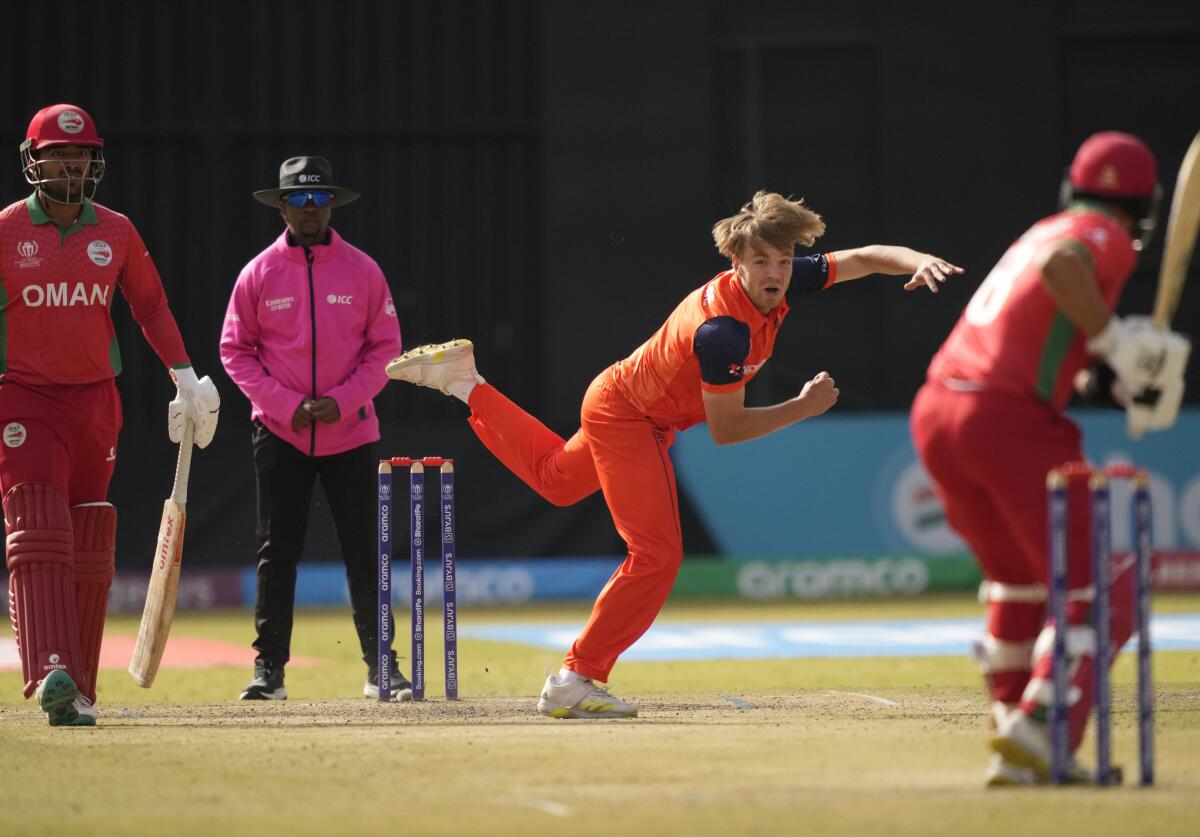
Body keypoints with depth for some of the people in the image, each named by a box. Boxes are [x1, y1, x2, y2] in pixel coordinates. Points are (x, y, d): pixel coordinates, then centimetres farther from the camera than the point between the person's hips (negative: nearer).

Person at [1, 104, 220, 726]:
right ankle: (53, 675, -30)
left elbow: (149, 303, 16)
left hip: (96, 398, 4)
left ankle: (78, 690, 11)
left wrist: (184, 374, 7)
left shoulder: (116, 233, 7)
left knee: (89, 549, 5)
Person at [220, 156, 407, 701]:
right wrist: (286, 405, -11)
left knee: (364, 553, 0)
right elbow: (235, 350, 1)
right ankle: (269, 667, 5)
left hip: (351, 433, 0)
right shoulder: (259, 274, 1)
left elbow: (386, 347, 3)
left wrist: (342, 400, -11)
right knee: (277, 553, 1)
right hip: (279, 433, 0)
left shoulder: (362, 270, 2)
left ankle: (379, 667, 7)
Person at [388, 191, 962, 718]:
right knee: (657, 554, -15)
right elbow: (725, 429, -30)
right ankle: (573, 681, -9)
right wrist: (804, 407, -26)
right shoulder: (721, 328, -38)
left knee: (555, 478, 33)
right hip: (624, 415, -9)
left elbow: (863, 259, -7)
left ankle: (465, 383, 40)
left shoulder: (784, 282, -15)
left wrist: (918, 261, -26)